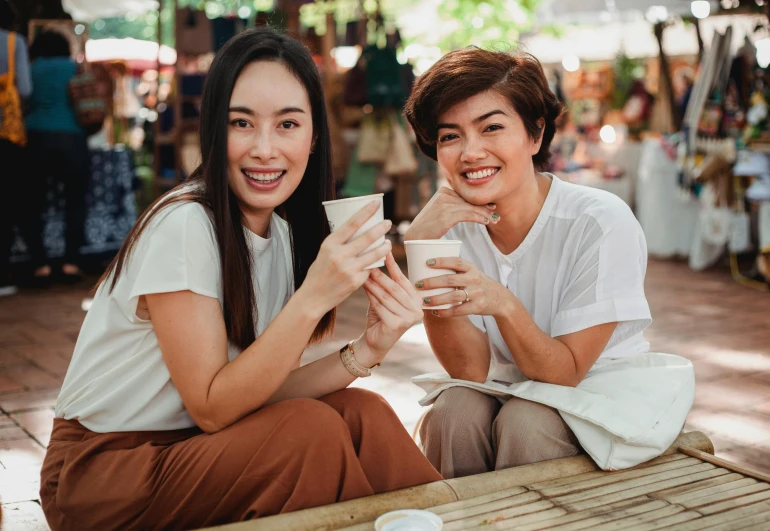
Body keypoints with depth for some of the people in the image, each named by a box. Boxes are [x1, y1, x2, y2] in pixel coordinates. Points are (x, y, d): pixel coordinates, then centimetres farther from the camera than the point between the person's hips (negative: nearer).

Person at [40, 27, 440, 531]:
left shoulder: (281, 231, 1)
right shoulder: (182, 224, -22)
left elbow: (265, 390, -5)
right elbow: (211, 409, -22)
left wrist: (366, 350, -21)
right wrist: (313, 297, -32)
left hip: (192, 445, 6)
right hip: (100, 468, -6)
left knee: (361, 412, -17)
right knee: (316, 427, -26)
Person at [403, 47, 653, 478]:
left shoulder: (601, 223, -20)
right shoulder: (450, 224, -8)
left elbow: (566, 372, -18)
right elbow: (471, 370, -14)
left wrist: (502, 303, -37)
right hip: (505, 393, 3)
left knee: (524, 421, -30)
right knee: (453, 411, -26)